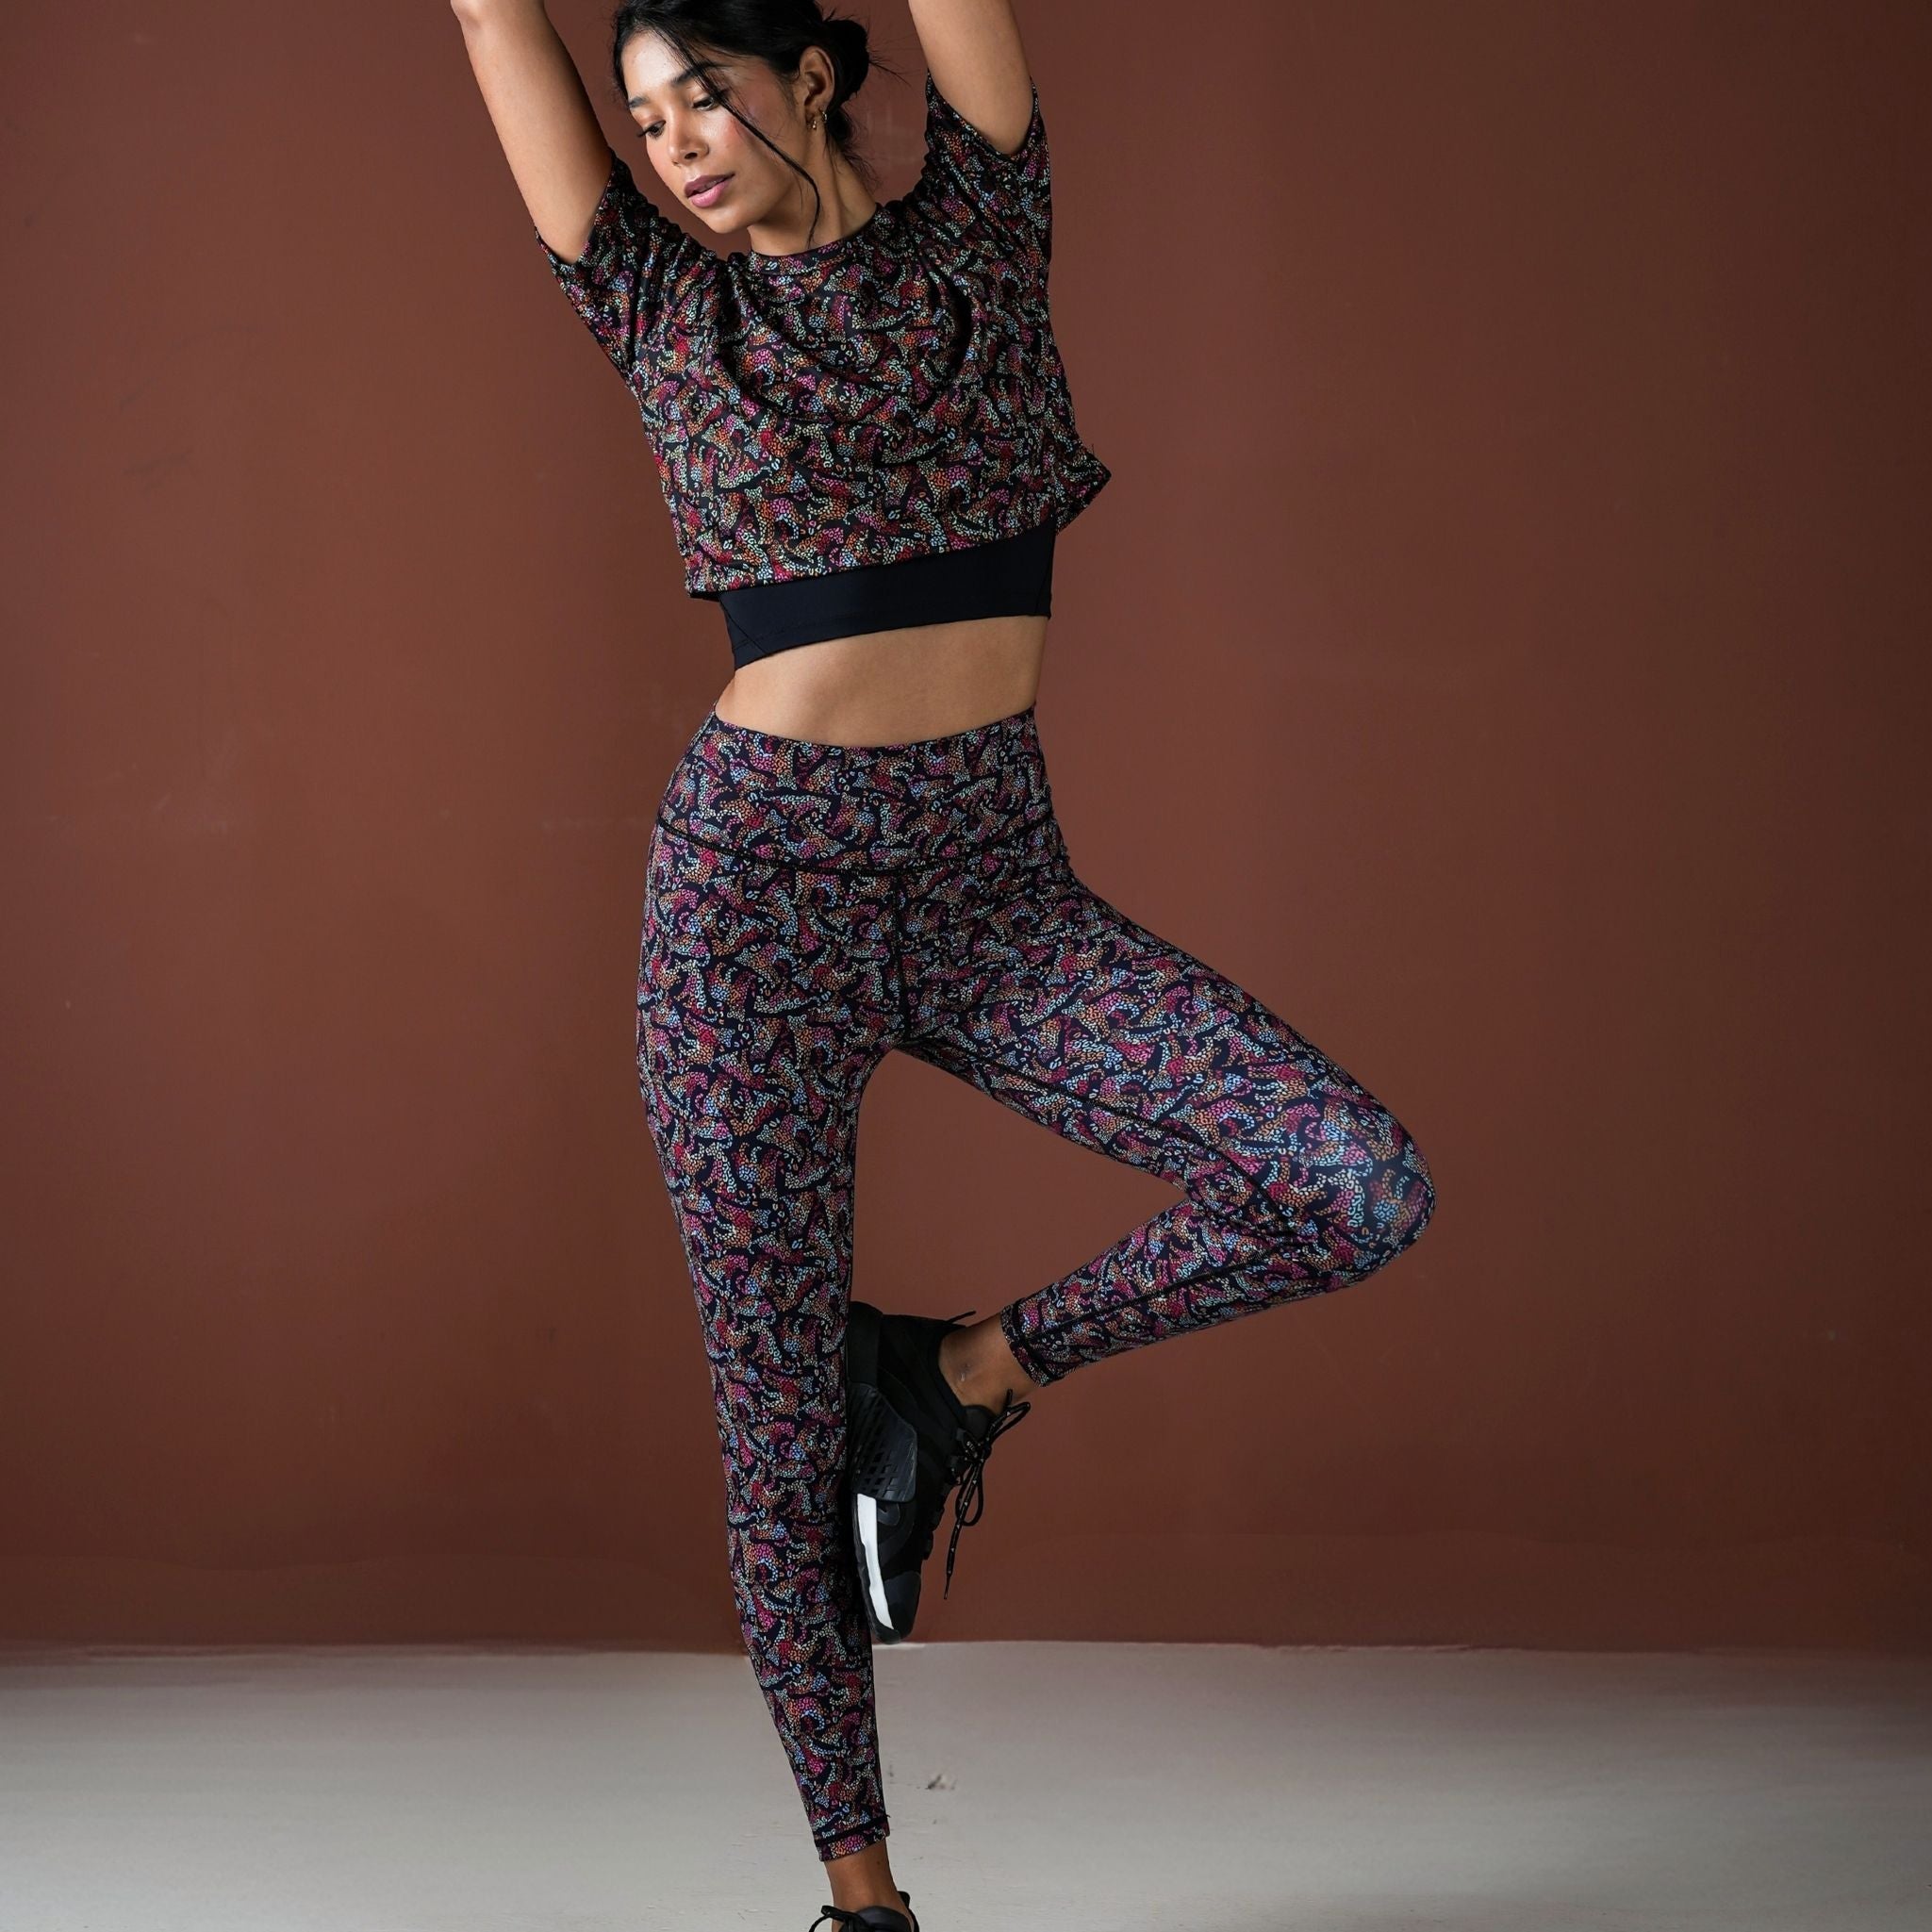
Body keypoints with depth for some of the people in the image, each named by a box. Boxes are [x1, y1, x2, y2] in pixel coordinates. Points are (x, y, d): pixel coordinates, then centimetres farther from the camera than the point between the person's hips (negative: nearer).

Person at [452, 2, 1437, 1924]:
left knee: (1365, 1187, -17)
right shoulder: (659, 307, 6)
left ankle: (970, 1365, 3)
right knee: (782, 1419, 0)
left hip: (996, 885, 1)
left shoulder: (977, 232, 8)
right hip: (758, 880, -1)